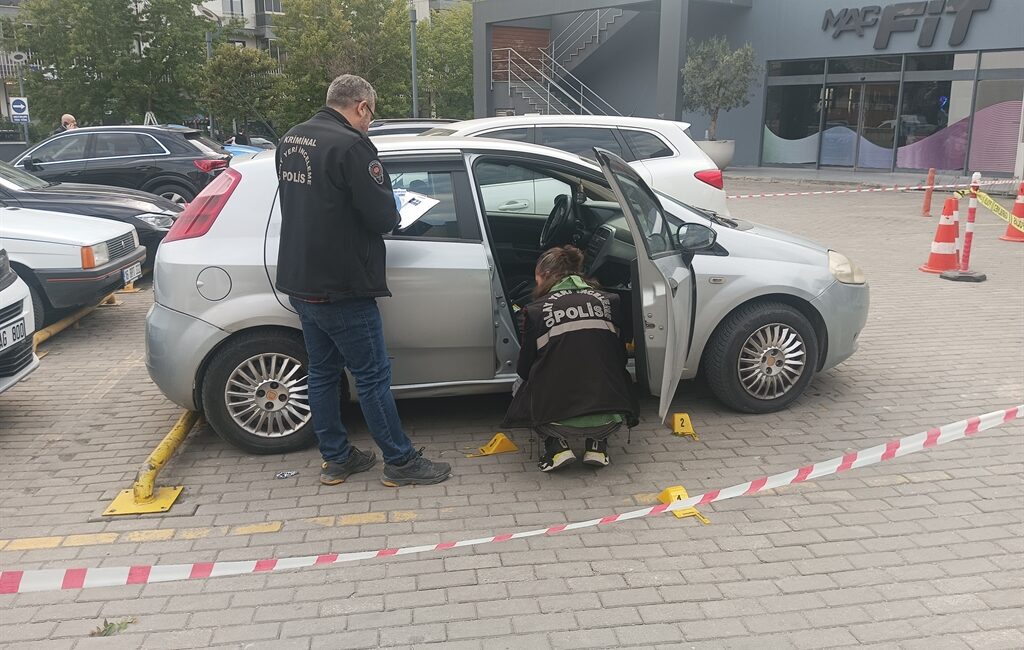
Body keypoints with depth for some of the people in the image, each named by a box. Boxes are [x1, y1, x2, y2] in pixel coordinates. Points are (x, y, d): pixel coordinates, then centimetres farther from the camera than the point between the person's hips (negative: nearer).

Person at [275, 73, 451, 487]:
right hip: (341, 289, -8)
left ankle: (336, 460, 25)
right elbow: (382, 216, -19)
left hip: (299, 282, 9)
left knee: (323, 372, 15)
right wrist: (393, 215, 4)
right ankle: (400, 462, 12)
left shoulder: (291, 140, 10)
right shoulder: (351, 145, -17)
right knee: (373, 376, 1)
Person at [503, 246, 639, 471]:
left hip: (559, 422, -2)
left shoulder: (536, 311, 1)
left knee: (524, 386, 29)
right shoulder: (610, 302, 8)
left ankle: (557, 446, 9)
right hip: (611, 420, 2)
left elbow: (524, 371, 12)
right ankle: (597, 445, 16)